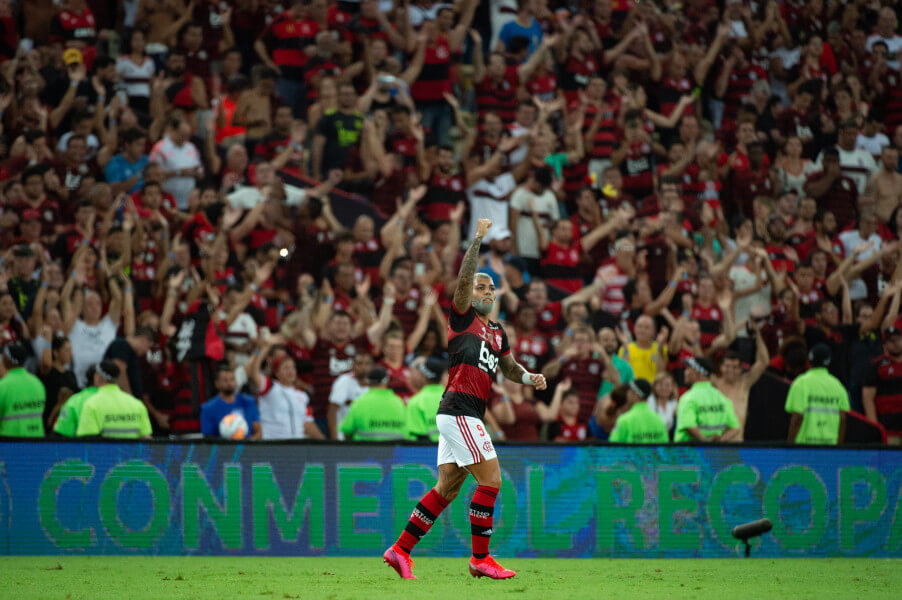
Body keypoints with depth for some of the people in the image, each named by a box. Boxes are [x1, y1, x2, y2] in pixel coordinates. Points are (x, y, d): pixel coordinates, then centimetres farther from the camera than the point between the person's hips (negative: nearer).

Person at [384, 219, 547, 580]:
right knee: (490, 480, -11)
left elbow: (508, 366, 32)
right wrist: (478, 237, -17)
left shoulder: (497, 332, 21)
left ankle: (400, 550, 13)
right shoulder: (463, 316, -1)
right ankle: (480, 558, -5)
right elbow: (465, 278, -15)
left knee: (447, 488, 9)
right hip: (458, 410, -9)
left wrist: (529, 378, 11)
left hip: (467, 415, 9)